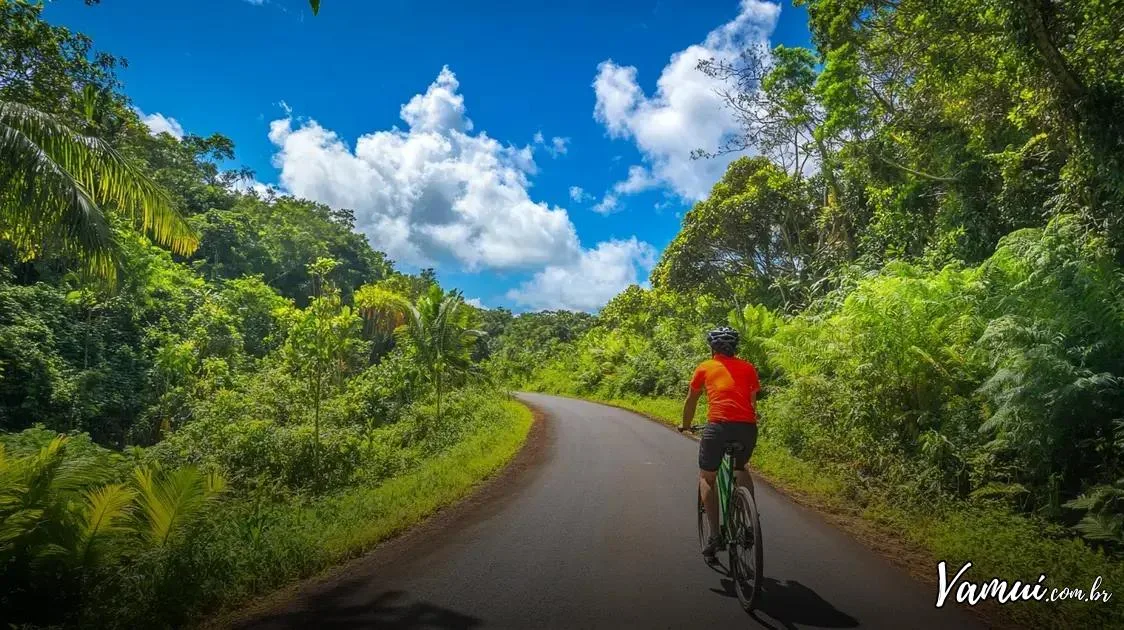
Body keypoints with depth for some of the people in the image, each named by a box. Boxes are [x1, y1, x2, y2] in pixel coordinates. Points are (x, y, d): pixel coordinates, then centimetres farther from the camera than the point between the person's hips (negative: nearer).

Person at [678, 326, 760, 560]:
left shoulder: (704, 368, 17)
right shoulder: (748, 368, 20)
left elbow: (691, 401, 26)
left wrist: (685, 425, 42)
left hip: (719, 426, -3)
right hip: (748, 427, 3)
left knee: (706, 478, 16)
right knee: (741, 468, 32)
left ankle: (715, 535, 5)